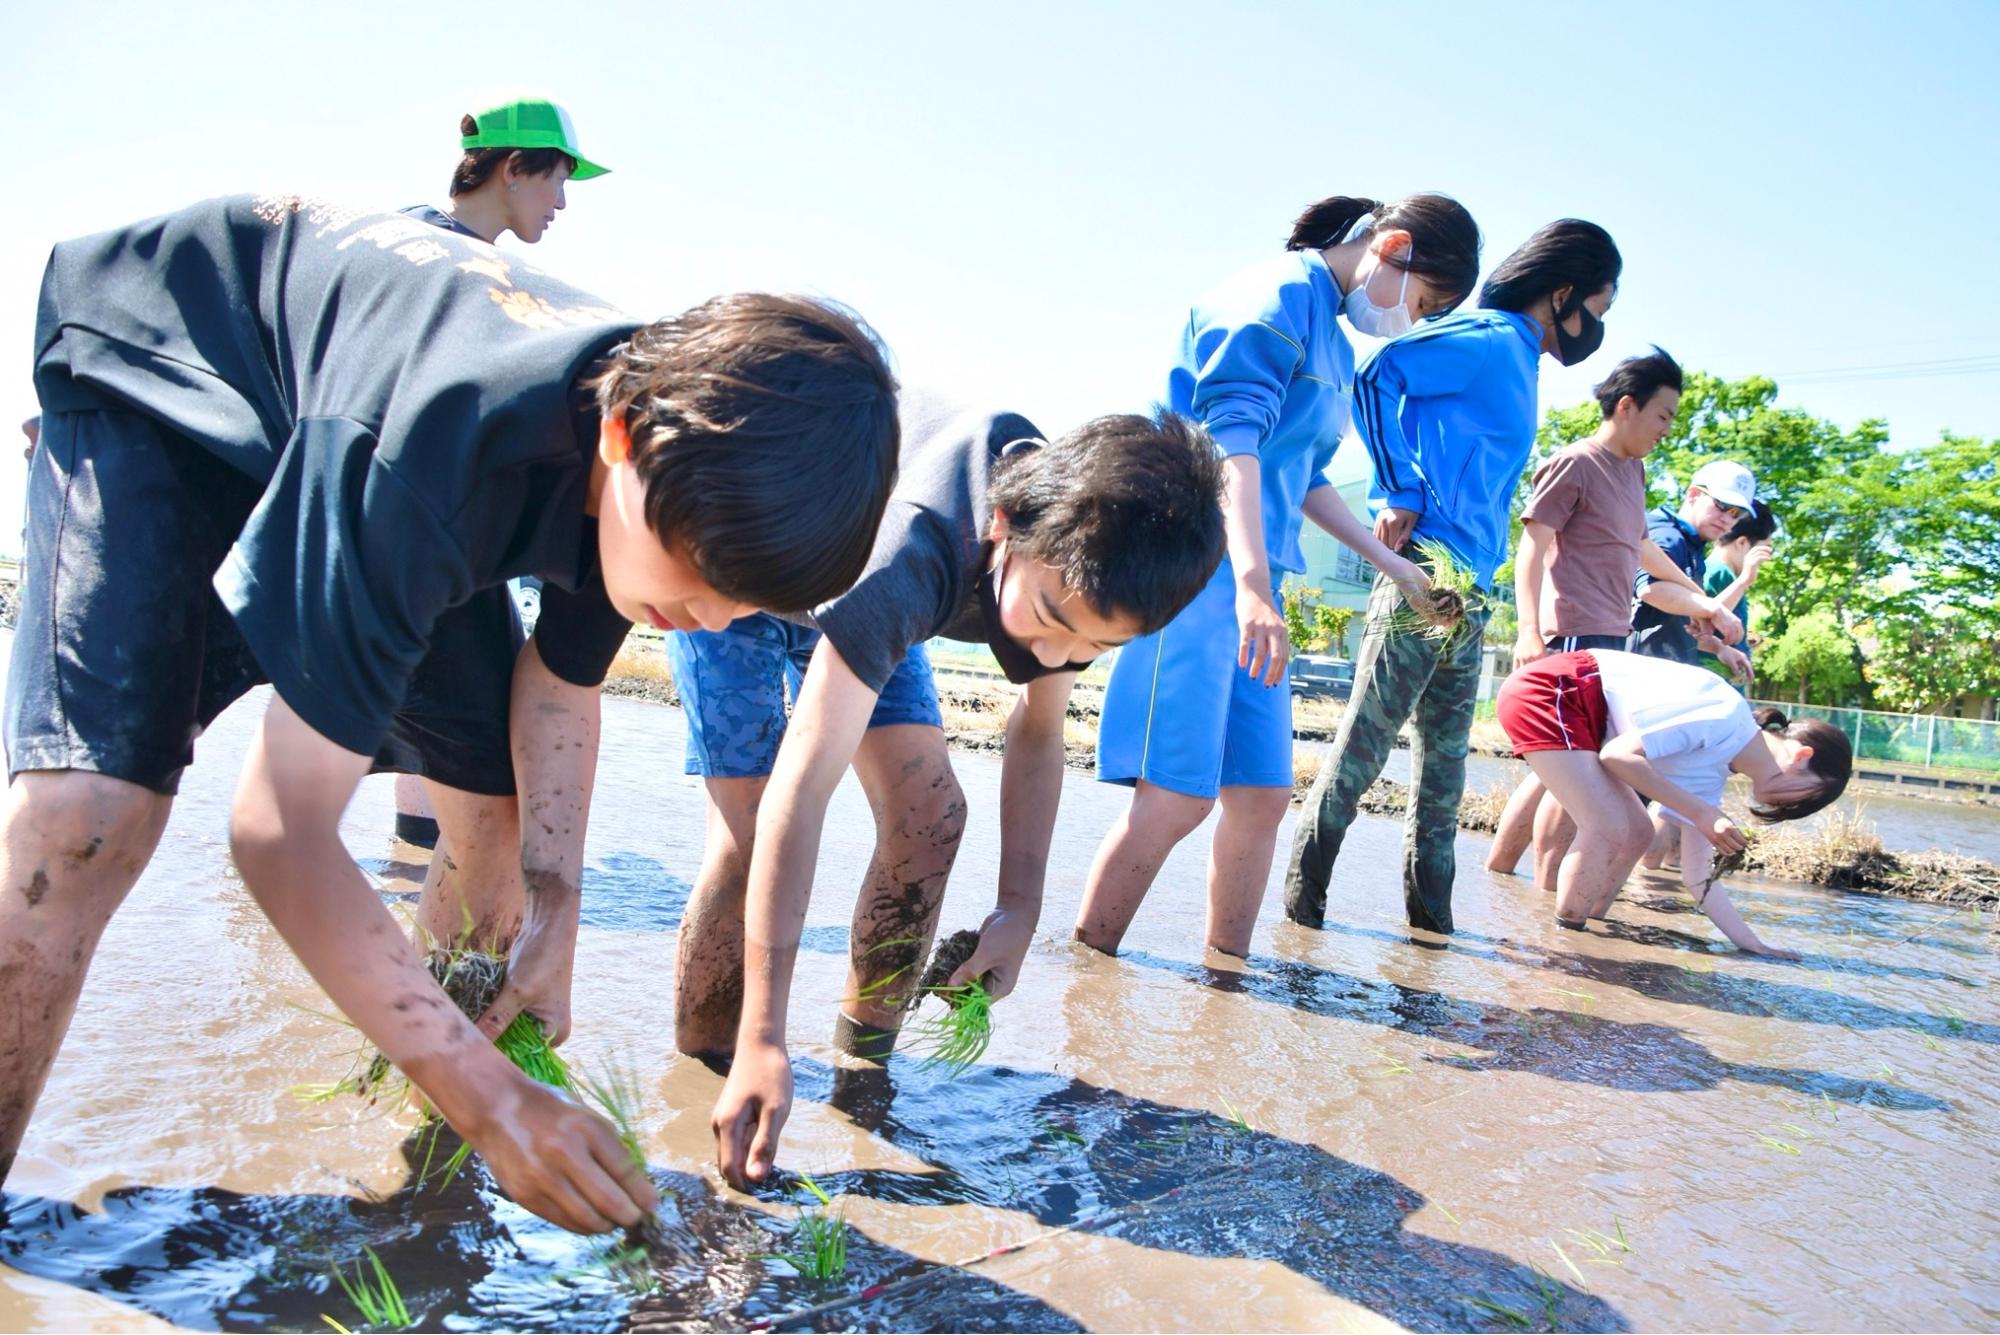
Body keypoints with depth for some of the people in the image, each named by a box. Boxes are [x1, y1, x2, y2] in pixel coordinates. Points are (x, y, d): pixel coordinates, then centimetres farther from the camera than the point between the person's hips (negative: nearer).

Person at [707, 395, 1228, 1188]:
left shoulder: (1078, 555, -24)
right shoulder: (910, 553, -46)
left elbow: (1037, 734, -8)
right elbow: (799, 795, -49)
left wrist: (1019, 909, -16)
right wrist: (763, 1042, -50)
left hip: (845, 580, 6)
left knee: (928, 816, -7)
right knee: (748, 829, -20)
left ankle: (863, 1060, 9)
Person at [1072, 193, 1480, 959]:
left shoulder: (1333, 340, 23)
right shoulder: (1280, 294, -6)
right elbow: (1230, 432, -20)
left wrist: (1385, 559, 32)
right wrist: (1253, 583, -29)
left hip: (1247, 578, 10)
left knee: (1263, 794, 7)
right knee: (1177, 796, -14)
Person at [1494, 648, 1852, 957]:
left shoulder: (1711, 771, 9)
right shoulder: (1726, 717, -17)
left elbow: (1697, 877, 13)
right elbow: (1619, 755, -21)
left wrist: (1753, 945, 11)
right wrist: (1701, 813, -15)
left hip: (1573, 713, 9)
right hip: (1546, 691, -9)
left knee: (1637, 833, 8)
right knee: (1610, 829, -15)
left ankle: (1583, 933, 16)